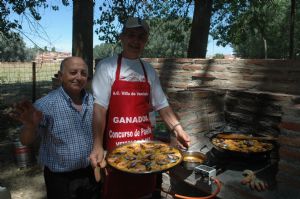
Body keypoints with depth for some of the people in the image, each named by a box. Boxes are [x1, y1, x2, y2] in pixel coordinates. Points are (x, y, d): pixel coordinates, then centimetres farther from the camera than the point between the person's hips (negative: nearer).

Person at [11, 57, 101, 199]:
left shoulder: (94, 102, -2)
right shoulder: (45, 105, -16)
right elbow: (26, 141, -15)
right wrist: (31, 125, -34)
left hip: (91, 174, 4)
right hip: (61, 179, -4)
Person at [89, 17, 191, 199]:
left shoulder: (149, 70, 8)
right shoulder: (107, 66, -6)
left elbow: (161, 105, 10)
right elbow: (99, 108, -13)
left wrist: (177, 127, -3)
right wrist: (98, 146, -20)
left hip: (146, 143, 4)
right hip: (115, 145, -4)